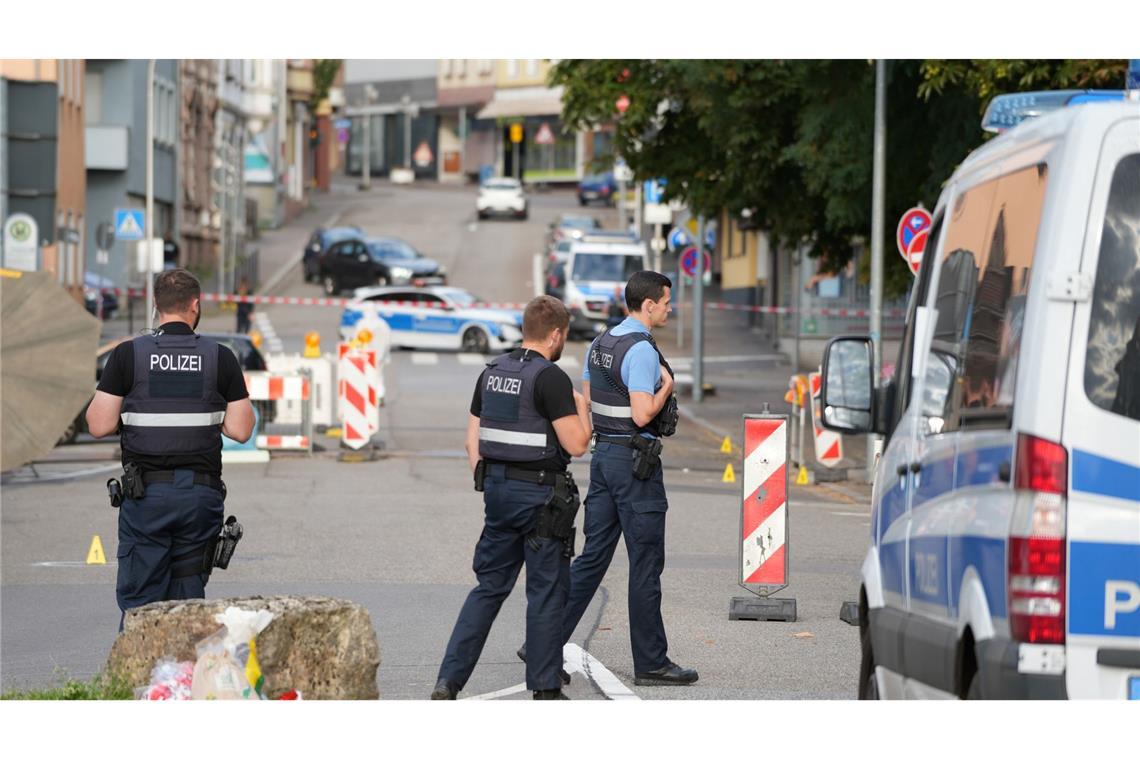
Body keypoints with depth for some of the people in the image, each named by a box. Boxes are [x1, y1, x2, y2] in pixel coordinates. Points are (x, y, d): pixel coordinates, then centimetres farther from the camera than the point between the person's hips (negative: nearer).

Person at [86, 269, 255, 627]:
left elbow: (99, 425, -5)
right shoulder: (221, 358, 0)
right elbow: (240, 430, 0)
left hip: (146, 493, -1)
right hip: (201, 494, 2)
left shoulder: (129, 354, -3)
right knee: (188, 600, 9)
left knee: (139, 600, 1)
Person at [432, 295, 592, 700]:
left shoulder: (492, 373, 9)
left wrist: (486, 484, 17)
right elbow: (576, 444, -17)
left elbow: (473, 439, 12)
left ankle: (449, 679, 4)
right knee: (547, 592, 3)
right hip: (541, 494, -7)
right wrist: (582, 408, 2)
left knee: (490, 586, 12)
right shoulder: (551, 378, -15)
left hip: (498, 488, 7)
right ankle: (545, 691, 7)